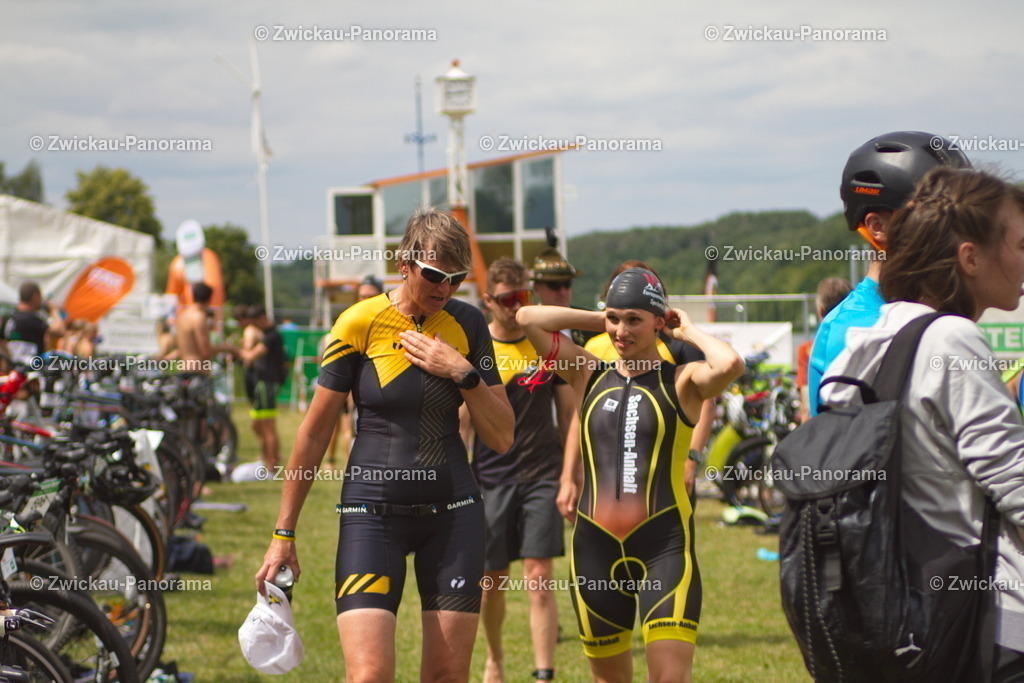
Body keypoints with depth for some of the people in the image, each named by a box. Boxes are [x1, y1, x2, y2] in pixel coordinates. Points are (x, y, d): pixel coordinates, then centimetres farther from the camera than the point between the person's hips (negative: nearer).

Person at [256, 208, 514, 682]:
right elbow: (315, 431, -1)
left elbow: (502, 438, 4)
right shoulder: (360, 323, -7)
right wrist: (284, 534, 2)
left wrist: (463, 373, -12)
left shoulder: (467, 324, 3)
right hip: (372, 513, -3)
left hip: (453, 514, 3)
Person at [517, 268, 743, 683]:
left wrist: (689, 332, -4)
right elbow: (528, 318, 3)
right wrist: (597, 320, 7)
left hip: (664, 545, -4)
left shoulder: (680, 382, 0)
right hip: (596, 544, 4)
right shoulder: (589, 376, 10)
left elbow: (729, 364, -22)